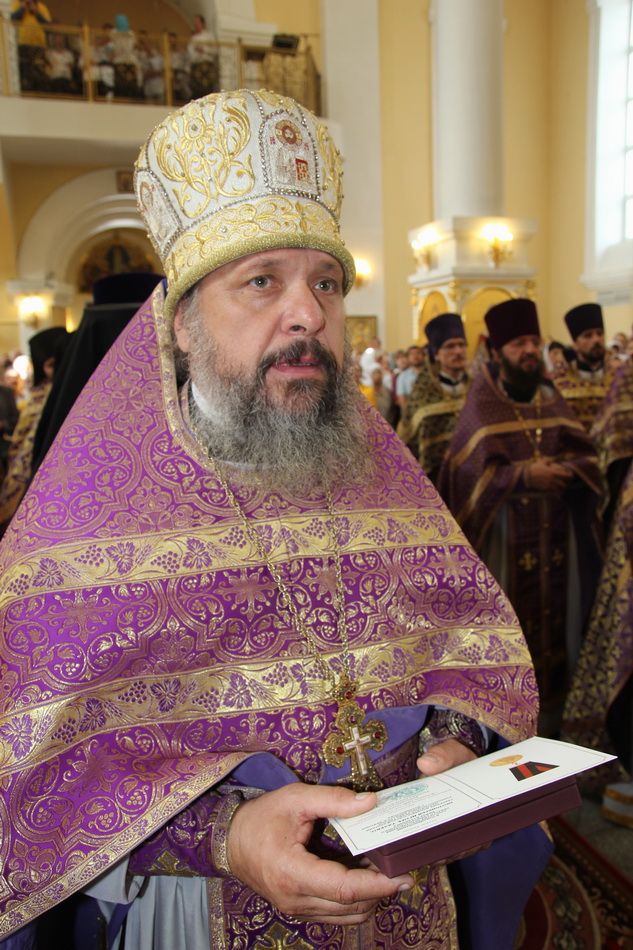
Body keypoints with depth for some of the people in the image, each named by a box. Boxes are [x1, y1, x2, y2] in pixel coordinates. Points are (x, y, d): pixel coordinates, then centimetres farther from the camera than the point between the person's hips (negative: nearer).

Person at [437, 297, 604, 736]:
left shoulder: (551, 398, 9)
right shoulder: (482, 406, -5)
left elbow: (587, 456, 6)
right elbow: (466, 470, -12)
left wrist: (567, 469, -17)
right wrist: (522, 475, -22)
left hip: (556, 533, 5)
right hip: (505, 533, -4)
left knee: (554, 611, 10)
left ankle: (550, 704, 27)